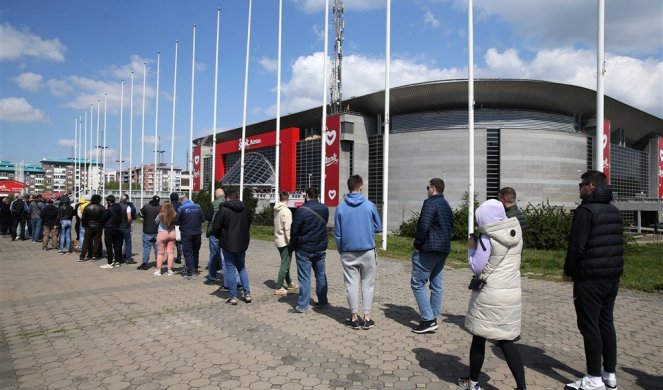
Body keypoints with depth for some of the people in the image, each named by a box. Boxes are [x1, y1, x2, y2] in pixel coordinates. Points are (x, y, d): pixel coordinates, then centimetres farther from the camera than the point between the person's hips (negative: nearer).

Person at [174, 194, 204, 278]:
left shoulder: (181, 208, -11)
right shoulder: (198, 207, 0)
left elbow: (176, 221, -11)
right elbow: (202, 219, 3)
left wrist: (182, 223, 9)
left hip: (186, 234, -4)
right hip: (197, 233, 4)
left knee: (188, 252, 2)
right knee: (195, 251, 17)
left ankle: (191, 271, -2)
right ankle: (195, 269, 26)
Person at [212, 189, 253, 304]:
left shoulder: (224, 209, -13)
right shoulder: (245, 209, 4)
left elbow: (216, 226, -12)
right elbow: (250, 222, 14)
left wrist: (219, 237, 6)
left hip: (228, 244, -5)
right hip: (242, 243, 5)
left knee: (231, 269, 3)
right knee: (242, 268, 17)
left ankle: (233, 297, 5)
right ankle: (247, 294, 14)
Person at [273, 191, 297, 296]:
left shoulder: (276, 210, 7)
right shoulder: (286, 211, -18)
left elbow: (277, 226, 10)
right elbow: (288, 228, -22)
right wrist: (291, 241, -17)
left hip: (278, 240, 9)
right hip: (285, 241, -9)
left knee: (285, 263, 20)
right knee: (285, 264, -2)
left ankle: (289, 283, 33)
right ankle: (279, 288, 1)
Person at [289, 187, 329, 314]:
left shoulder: (301, 210, -14)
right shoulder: (324, 209, 3)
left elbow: (294, 231, -10)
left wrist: (293, 246, 1)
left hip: (304, 249, -5)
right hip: (320, 248, 5)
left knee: (304, 277, 0)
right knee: (321, 275, 16)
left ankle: (302, 306, 4)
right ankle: (322, 301, 25)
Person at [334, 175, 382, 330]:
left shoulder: (341, 208, -3)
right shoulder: (370, 205, -6)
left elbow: (337, 233, 2)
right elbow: (378, 228, 2)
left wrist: (341, 250, 14)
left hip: (348, 252, 1)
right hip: (367, 251, -1)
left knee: (351, 284, 8)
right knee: (368, 284, 9)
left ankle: (354, 318, 15)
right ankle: (367, 318, 11)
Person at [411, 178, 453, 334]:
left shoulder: (430, 203, -13)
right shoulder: (447, 206, 16)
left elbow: (423, 227, -21)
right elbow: (449, 227, 19)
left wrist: (417, 245, -10)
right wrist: (443, 244, 15)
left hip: (428, 250, -9)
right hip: (443, 250, 9)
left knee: (418, 283, -3)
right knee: (437, 285, 11)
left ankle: (428, 320, -6)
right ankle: (433, 319, 18)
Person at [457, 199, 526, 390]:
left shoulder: (487, 239, -15)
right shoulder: (516, 234, 3)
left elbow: (476, 268, -9)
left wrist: (471, 248, 5)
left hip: (489, 295, -5)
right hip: (512, 294, 6)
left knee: (479, 338, 10)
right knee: (507, 340, 13)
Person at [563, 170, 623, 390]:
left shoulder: (586, 211, -15)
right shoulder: (614, 211, 13)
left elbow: (576, 246, -18)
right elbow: (617, 244, 18)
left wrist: (569, 271, -5)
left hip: (590, 279, -9)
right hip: (613, 277, 9)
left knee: (589, 326, -1)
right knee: (606, 323, 15)